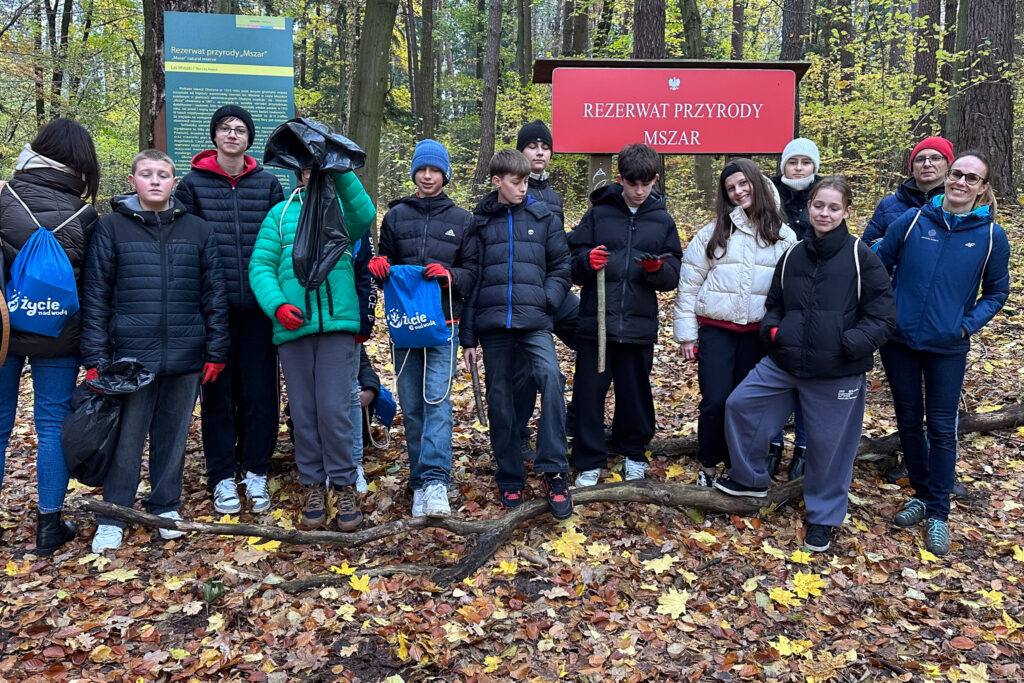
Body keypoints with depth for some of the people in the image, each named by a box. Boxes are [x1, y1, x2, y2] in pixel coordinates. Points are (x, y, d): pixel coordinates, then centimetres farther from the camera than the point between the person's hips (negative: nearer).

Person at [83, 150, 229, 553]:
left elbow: (214, 294, 7)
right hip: (130, 355, -1)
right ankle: (112, 518, 19)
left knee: (173, 435, 12)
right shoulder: (112, 228, 2)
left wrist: (216, 351, 2)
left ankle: (166, 506, 28)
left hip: (185, 357, 2)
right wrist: (96, 359, -5)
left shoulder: (197, 230, 7)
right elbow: (95, 296, 0)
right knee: (126, 438, 4)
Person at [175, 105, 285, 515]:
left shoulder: (267, 184, 9)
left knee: (260, 390, 4)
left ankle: (255, 472, 18)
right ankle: (222, 477, 17)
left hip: (258, 306, 1)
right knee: (218, 392, 6)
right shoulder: (193, 184, 5)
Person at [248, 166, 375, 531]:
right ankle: (312, 484, 20)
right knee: (303, 411, 7)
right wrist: (277, 305, -11)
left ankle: (344, 484, 10)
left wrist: (341, 173, -25)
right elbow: (261, 265, 6)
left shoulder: (342, 208, 11)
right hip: (292, 326, 2)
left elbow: (365, 216, -13)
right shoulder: (281, 213, 13)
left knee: (334, 409, -4)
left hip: (338, 323, -2)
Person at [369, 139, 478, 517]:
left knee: (437, 398, -15)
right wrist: (378, 266, -7)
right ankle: (420, 484, 13)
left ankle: (436, 482, -19)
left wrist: (449, 276, -15)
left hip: (443, 321, -2)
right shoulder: (395, 216, 13)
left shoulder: (461, 220, 10)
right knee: (411, 405, 4)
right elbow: (384, 266, 17)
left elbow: (472, 273, 6)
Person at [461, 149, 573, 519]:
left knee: (551, 376, -25)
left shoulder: (543, 217, 9)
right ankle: (510, 480, 19)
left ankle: (554, 471, -19)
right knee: (499, 401, 6)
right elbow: (469, 280, 8)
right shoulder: (479, 222, 9)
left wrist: (546, 301, -8)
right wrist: (467, 337, 6)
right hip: (492, 324, 1)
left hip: (534, 322, -1)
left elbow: (561, 266, 10)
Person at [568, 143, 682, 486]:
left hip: (639, 325, 1)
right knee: (589, 393, 1)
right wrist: (587, 261, -18)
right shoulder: (598, 213, 5)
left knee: (635, 393, 11)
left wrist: (657, 268, -13)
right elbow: (572, 262, 3)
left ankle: (634, 453, 32)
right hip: (595, 320, -1)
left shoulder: (663, 221, 9)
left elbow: (673, 277, 8)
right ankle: (589, 463, 15)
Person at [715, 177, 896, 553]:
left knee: (829, 443, 7)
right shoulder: (793, 255, 6)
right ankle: (750, 478, 28)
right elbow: (774, 304, 18)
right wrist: (771, 328, -2)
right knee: (740, 403, 5)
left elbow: (883, 316, -8)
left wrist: (850, 344, -21)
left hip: (837, 372, -4)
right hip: (785, 362, 5)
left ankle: (824, 516, 30)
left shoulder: (861, 257, -8)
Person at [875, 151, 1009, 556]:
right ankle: (922, 493, 31)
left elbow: (997, 292, 6)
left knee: (941, 428, 4)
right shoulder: (913, 220, -4)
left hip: (947, 348, -1)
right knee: (908, 420, 12)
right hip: (899, 341, 1)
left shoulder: (990, 235, -4)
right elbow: (879, 266, 5)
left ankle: (937, 513, 18)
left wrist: (969, 324, -8)